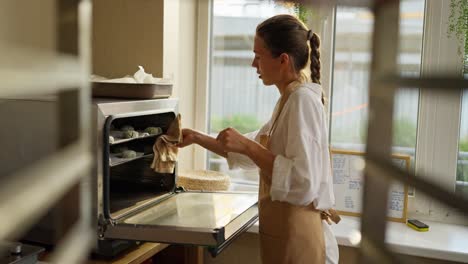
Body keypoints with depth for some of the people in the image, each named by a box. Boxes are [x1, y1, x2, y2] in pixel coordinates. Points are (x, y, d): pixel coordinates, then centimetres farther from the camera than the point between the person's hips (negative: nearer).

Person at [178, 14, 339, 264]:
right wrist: (197, 138, 13)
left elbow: (303, 183, -29)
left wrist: (247, 146, -25)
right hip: (284, 233, 9)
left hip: (296, 239, -9)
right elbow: (253, 151, 19)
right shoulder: (289, 100, 10)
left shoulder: (303, 99, -20)